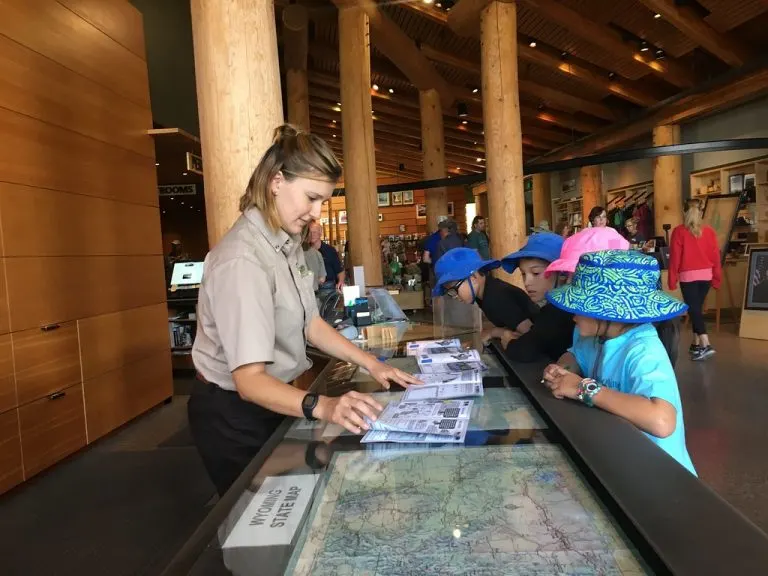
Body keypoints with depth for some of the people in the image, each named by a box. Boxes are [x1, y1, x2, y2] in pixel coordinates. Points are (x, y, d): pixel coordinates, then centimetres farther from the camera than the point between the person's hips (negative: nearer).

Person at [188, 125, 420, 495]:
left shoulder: (287, 243, 0)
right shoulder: (242, 259, -30)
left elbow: (308, 322, 2)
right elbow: (249, 379, -35)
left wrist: (371, 364, -4)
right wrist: (321, 406, -49)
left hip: (269, 401, 8)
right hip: (235, 414, -8)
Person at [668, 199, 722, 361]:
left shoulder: (679, 231, -7)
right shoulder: (709, 231, 3)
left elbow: (675, 257, -6)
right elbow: (715, 256, 5)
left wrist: (672, 279, 0)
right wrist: (717, 278, 13)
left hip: (688, 276, -4)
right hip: (706, 275, 4)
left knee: (693, 309, -5)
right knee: (697, 308, 15)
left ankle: (705, 345, -16)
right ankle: (696, 344, 21)